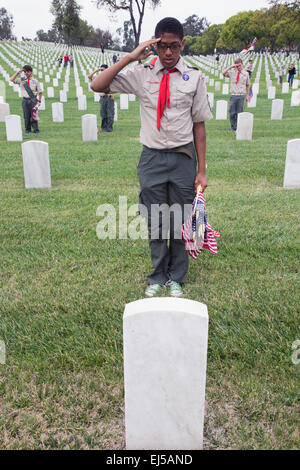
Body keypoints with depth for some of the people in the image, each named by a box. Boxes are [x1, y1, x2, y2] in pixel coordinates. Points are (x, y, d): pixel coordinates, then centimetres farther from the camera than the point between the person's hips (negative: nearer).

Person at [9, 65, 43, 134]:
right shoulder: (21, 80, 7)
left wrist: (39, 101, -1)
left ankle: (36, 129, 2)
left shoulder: (35, 81, 3)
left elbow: (40, 92, 6)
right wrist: (18, 72, -4)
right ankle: (27, 129, 12)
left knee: (33, 115, -6)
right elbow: (11, 79, -2)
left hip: (33, 100, -2)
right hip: (25, 100, 2)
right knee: (26, 115, 3)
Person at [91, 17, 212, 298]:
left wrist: (201, 170, -1)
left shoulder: (194, 78, 2)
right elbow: (97, 86, -6)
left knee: (180, 221, 7)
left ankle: (176, 278, 27)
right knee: (155, 221, 8)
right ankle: (158, 276, 28)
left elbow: (199, 126, 1)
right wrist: (131, 57, -11)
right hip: (152, 157, 0)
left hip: (183, 158, 0)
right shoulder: (142, 75, 2)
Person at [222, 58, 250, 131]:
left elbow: (247, 85, 14)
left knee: (240, 112, 1)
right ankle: (233, 127, 15)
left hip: (241, 96, 0)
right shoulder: (232, 72, 6)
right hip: (233, 95, 0)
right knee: (232, 113, 1)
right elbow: (223, 73, -8)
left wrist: (247, 95, 12)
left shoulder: (246, 73, 7)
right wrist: (230, 67, -10)